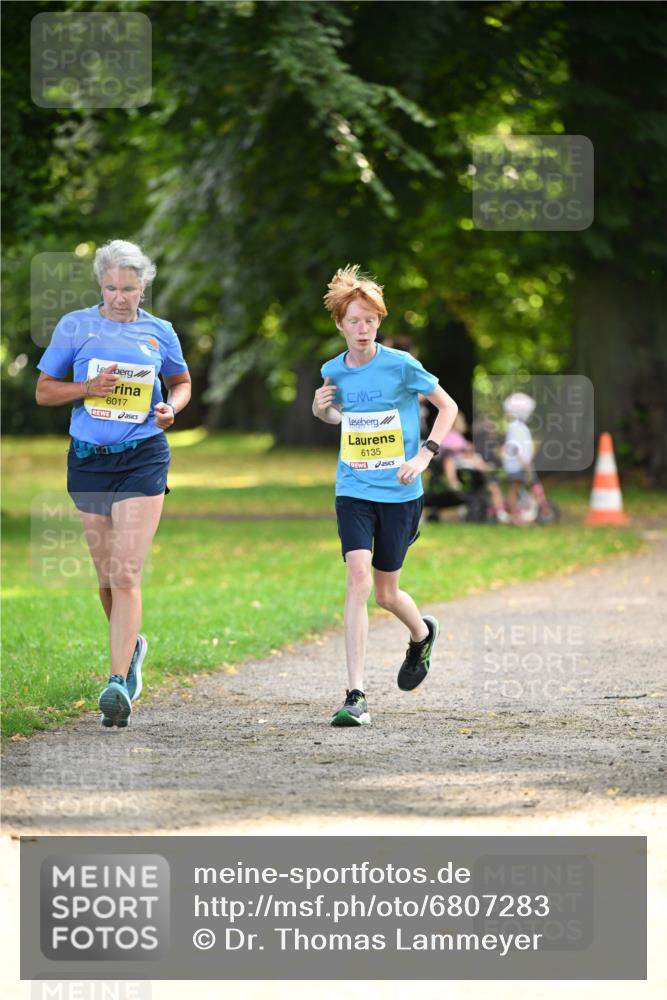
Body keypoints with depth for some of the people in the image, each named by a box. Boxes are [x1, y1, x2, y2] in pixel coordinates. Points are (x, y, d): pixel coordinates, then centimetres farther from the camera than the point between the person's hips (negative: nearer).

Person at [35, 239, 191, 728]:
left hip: (143, 456, -2)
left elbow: (182, 381, 21)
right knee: (106, 573, 11)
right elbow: (44, 391, 6)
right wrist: (88, 388, -12)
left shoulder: (160, 332, 4)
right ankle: (131, 645, 39)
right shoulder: (75, 326, 2)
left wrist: (171, 408, -1)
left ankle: (119, 681, -16)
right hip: (89, 458, 2)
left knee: (127, 573, -12)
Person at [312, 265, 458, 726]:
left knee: (386, 593, 8)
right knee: (358, 580, -16)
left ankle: (422, 634, 46)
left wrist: (425, 455, -10)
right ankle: (356, 696, -16)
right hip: (353, 491, 2)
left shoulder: (400, 365, -10)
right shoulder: (333, 371, 2)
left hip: (399, 493, -2)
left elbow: (448, 406, 1)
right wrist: (322, 411, -1)